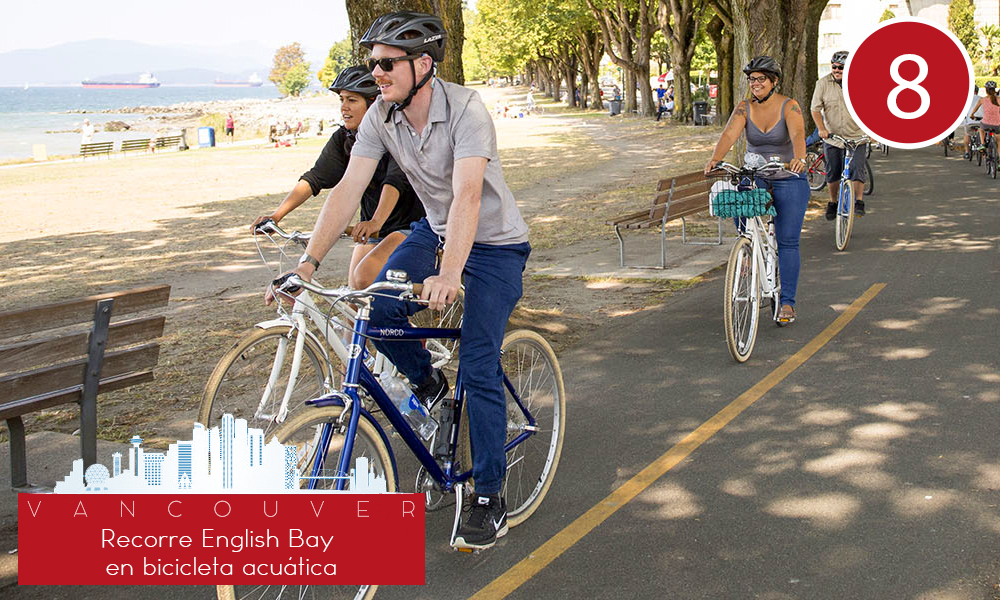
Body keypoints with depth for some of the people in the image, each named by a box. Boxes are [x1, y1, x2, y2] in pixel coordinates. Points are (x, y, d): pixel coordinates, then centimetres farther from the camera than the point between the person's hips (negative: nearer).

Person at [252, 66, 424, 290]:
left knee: (365, 276, -26)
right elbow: (313, 179, -8)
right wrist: (276, 215, -21)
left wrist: (376, 222, -49)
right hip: (372, 230, 7)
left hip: (408, 225, -7)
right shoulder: (343, 139, 1)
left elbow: (395, 182, -32)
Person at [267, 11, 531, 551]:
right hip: (434, 229, 6)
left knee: (478, 368, -12)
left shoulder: (466, 110, -28)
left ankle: (489, 500, 1)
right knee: (378, 310, -17)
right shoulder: (381, 117, -11)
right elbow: (348, 189, -16)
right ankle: (427, 382, 15)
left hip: (494, 242, -6)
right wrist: (308, 262, -25)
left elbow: (467, 195, -40)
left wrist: (448, 274, -53)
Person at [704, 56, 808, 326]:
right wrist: (715, 159, -35)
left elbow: (798, 134, -28)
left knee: (787, 242, -4)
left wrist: (798, 158, -48)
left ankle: (787, 302, 3)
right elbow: (729, 134, -17)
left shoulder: (789, 106, -10)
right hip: (754, 177, 2)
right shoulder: (745, 108, -2)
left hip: (788, 180, -2)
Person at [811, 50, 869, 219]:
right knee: (833, 172, 9)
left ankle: (859, 202, -1)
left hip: (857, 137, -1)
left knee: (857, 169, -13)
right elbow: (816, 109, -2)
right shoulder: (823, 83, -3)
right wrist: (821, 129, -15)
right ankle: (833, 202, 29)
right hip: (832, 137, 1)